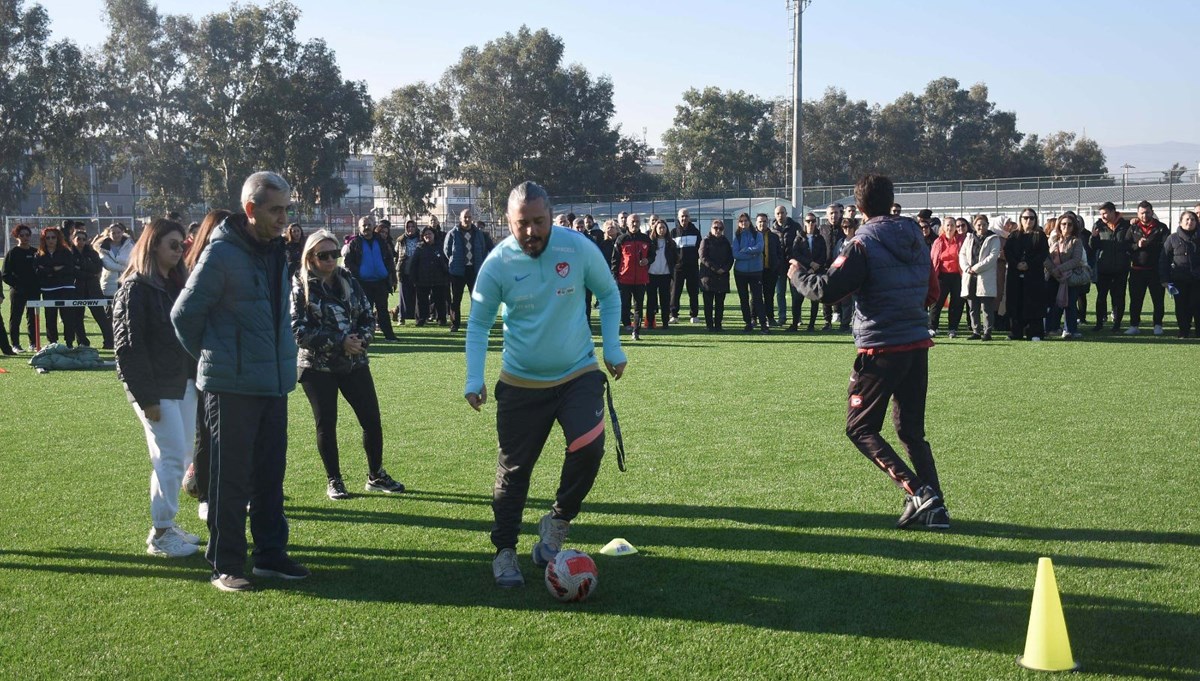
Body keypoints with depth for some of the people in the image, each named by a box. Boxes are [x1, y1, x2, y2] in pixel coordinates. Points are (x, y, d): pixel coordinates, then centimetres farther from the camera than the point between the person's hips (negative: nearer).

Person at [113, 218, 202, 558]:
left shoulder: (177, 284, 14)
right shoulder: (135, 288, -10)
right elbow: (128, 346, -14)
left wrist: (198, 377, 7)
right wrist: (145, 397, -17)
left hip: (184, 383, 8)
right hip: (156, 389, -8)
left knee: (182, 455, 11)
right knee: (171, 457, -6)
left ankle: (167, 524, 22)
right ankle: (159, 534, 5)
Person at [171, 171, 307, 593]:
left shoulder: (276, 251, 10)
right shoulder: (221, 254, -14)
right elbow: (184, 314, -9)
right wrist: (210, 357, 2)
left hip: (275, 383, 7)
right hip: (233, 386, -7)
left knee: (271, 474, 14)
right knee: (231, 478, 1)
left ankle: (270, 554, 25)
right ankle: (225, 566, 11)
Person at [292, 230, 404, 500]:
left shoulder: (349, 281, 7)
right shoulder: (300, 288, -6)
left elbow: (368, 317, 8)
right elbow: (299, 331, -13)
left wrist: (361, 339, -13)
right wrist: (338, 342, -18)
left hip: (354, 363, 4)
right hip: (317, 367, -4)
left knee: (372, 419, 3)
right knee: (326, 424, 2)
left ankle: (376, 475, 20)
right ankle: (333, 481, 17)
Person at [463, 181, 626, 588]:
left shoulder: (578, 248, -11)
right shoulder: (497, 263, -12)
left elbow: (608, 295, 5)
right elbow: (479, 323, -3)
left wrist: (612, 349, -2)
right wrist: (474, 380, -12)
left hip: (578, 374, 0)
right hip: (521, 382, 0)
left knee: (588, 448, -19)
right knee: (513, 468, 5)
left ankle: (557, 524, 6)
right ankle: (504, 551, 22)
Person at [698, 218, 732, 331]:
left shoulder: (725, 242, 14)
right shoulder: (706, 241, 2)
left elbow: (730, 258, 9)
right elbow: (703, 257, -8)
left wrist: (724, 269, -9)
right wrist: (715, 268, -15)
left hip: (722, 276, 4)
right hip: (708, 275, -4)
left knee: (720, 303, 4)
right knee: (708, 302, -2)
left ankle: (718, 325, 8)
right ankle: (709, 325, 1)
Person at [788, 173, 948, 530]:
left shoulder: (863, 245, -11)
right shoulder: (917, 239, 10)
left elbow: (827, 289, -15)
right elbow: (931, 292, 18)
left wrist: (797, 275, 3)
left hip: (880, 350, -7)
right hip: (918, 344, 7)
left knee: (860, 427, 4)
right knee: (911, 430, 15)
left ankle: (917, 491, -11)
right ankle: (934, 506, 6)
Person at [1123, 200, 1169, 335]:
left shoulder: (1161, 228, 3)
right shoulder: (1133, 228, 8)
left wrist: (1148, 244, -15)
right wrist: (1137, 245, -16)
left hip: (1156, 270, -1)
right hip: (1137, 270, 1)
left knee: (1158, 299, 5)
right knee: (1135, 300, 5)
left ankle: (1158, 325, 13)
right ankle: (1134, 325, 12)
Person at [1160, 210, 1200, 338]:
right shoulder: (1172, 239, 4)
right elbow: (1164, 260, 3)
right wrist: (1164, 279, -3)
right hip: (1179, 280, 0)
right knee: (1182, 308, 3)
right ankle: (1184, 332, 13)